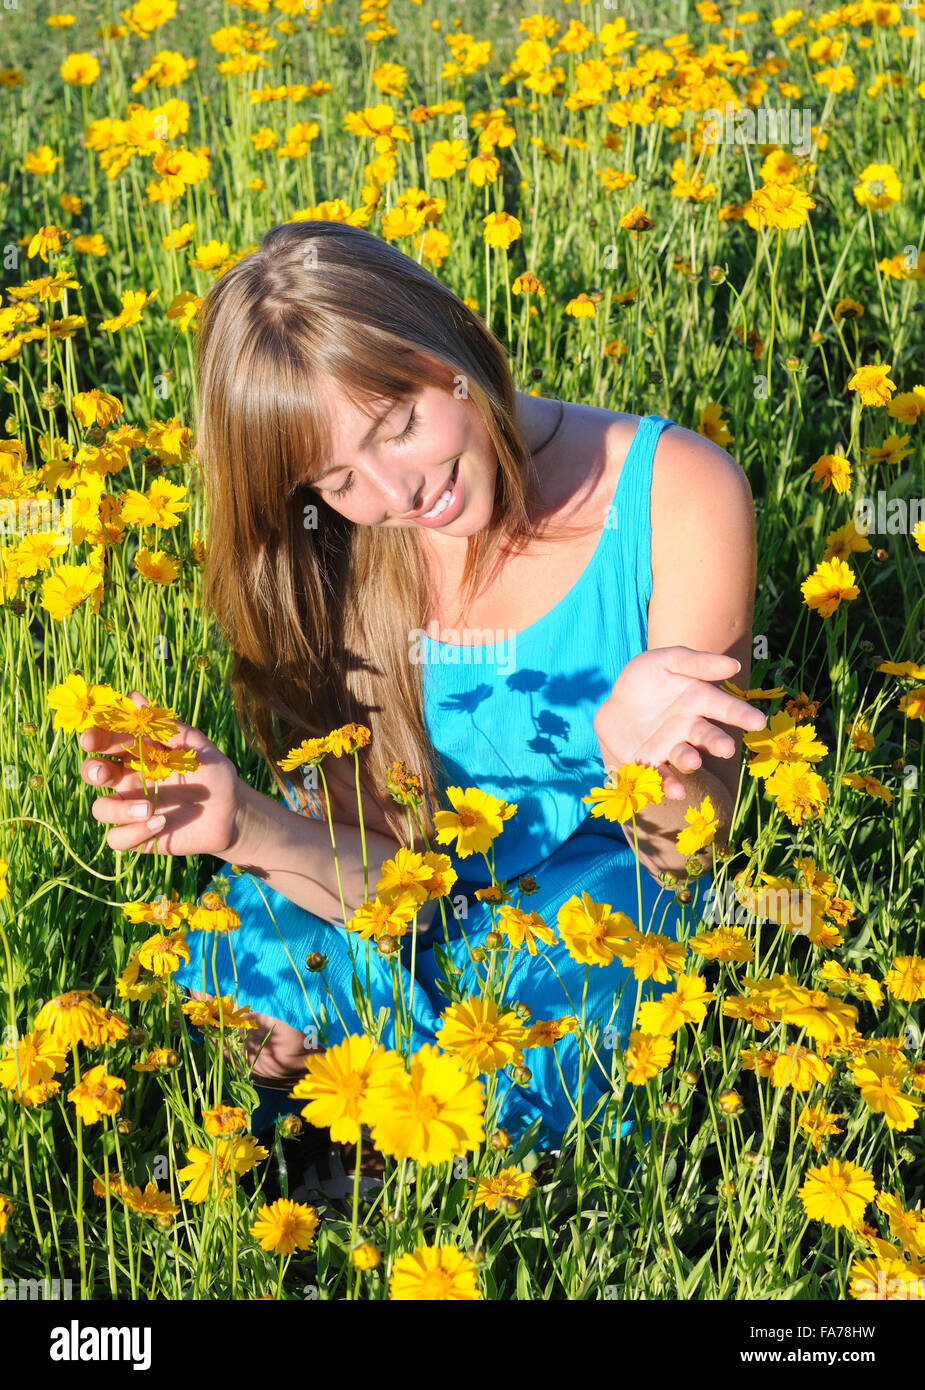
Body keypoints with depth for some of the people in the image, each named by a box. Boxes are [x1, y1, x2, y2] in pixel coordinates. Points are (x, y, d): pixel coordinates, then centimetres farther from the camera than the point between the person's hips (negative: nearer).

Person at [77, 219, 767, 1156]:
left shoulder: (680, 495, -21)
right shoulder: (331, 561, -14)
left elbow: (690, 856, -15)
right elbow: (389, 884, -15)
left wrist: (648, 766, -39)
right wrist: (247, 829, -36)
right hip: (422, 903, 2)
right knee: (251, 987, -26)